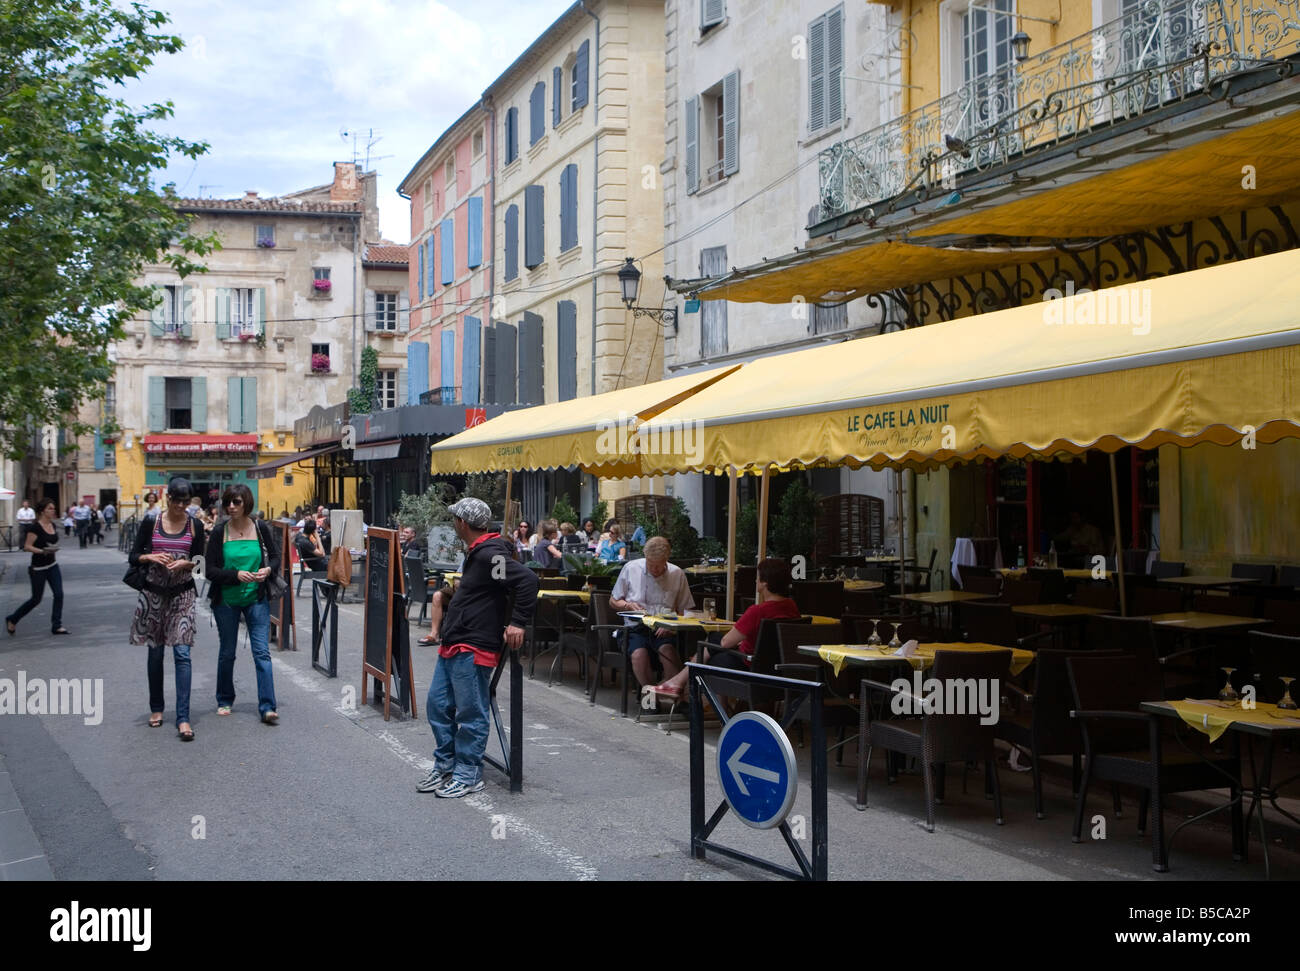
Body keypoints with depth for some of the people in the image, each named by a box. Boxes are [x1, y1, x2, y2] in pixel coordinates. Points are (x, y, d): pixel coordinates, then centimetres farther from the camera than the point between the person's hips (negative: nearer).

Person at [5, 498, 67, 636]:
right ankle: (12, 620, 23)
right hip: (38, 568, -7)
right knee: (36, 599, 3)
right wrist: (42, 551, -29)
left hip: (52, 566, 7)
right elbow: (27, 546, -19)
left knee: (59, 594, -5)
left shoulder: (53, 526, 5)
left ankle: (56, 625, 3)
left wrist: (54, 548, 4)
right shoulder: (35, 528, -17)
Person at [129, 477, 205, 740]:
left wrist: (186, 563, -13)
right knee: (155, 652, 10)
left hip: (183, 594, -1)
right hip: (154, 592, 1)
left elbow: (201, 560, 7)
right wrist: (151, 557, -16)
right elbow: (134, 557, 4)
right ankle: (156, 708, 27)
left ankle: (183, 718, -13)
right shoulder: (151, 523, 1)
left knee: (182, 654, -10)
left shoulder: (195, 526, 2)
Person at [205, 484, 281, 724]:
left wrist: (268, 569, -14)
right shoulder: (219, 533, -6)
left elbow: (276, 556, 8)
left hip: (256, 599, 0)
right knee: (227, 652, 13)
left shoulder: (261, 528, -3)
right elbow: (211, 570, -7)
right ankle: (225, 700, 31)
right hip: (226, 600, 0)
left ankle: (267, 707, -8)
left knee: (262, 652, -7)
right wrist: (237, 575, -22)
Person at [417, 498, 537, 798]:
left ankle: (468, 776, 9)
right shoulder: (476, 553, 15)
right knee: (438, 706, 16)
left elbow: (528, 580, -27)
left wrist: (517, 623, -26)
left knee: (471, 714, -1)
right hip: (453, 646, 11)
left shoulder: (490, 555, -18)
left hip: (473, 649, -11)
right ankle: (445, 767, 27)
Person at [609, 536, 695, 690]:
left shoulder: (677, 574, 9)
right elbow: (613, 601, 17)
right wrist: (629, 606, -5)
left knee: (667, 651, -35)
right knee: (639, 655, -34)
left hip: (664, 630, 0)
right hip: (635, 627, 0)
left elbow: (686, 610, 11)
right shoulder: (631, 569, 8)